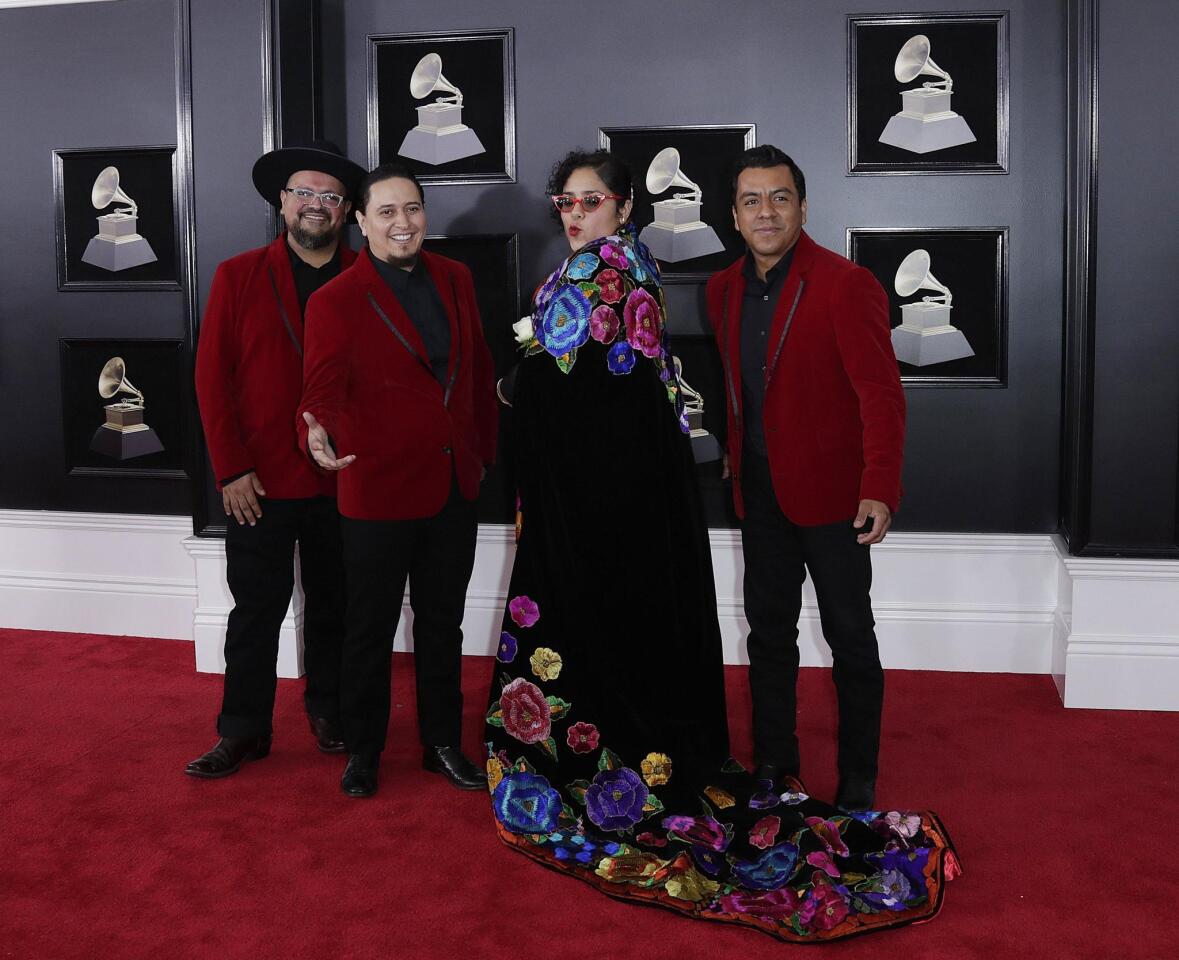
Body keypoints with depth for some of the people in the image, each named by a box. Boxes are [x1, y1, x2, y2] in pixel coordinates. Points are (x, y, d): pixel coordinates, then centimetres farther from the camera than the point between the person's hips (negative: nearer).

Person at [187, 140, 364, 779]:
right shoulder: (238, 277, 1)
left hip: (341, 481, 1)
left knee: (332, 606, 12)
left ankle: (328, 711, 29)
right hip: (259, 482, -1)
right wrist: (231, 469, -7)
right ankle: (243, 731, 18)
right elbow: (212, 378, -1)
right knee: (256, 609, 6)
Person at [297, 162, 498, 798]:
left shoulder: (454, 280, 6)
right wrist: (319, 435, -42)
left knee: (443, 624, 16)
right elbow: (322, 388, -20)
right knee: (371, 627, 9)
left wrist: (484, 450, 12)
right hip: (378, 490, -5)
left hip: (454, 488, 5)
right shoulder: (334, 302, -10)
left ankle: (442, 744, 31)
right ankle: (362, 751, 27)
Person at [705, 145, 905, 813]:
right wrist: (735, 470, 10)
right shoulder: (724, 289, 7)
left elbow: (882, 392, -17)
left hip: (829, 491, -6)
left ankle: (858, 782, 19)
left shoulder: (846, 284, -13)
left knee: (851, 639, 6)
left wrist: (879, 488, -26)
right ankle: (773, 762, 30)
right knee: (768, 631, 15)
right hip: (760, 492, 6)